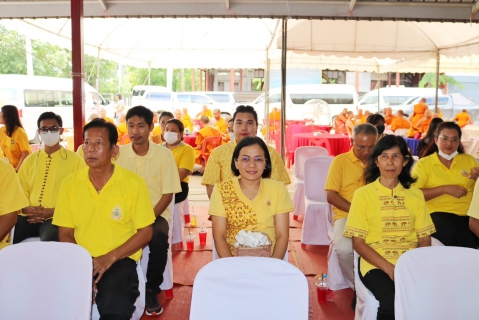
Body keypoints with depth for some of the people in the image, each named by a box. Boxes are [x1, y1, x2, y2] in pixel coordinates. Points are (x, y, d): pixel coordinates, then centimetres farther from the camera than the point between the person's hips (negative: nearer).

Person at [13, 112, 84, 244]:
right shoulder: (30, 160, 19)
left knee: (49, 240, -36)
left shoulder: (74, 160, 5)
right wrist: (26, 209, -5)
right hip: (29, 216, 4)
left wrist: (52, 212, -11)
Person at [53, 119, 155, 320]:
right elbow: (65, 234, 7)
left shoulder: (133, 183, -5)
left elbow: (145, 233, -3)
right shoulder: (70, 184, 4)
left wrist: (110, 258, -14)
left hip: (120, 259, -2)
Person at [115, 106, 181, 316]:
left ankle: (151, 290, -7)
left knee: (158, 239, -32)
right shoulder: (118, 154, 0)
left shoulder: (164, 154, -5)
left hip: (155, 214, -1)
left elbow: (167, 195, -5)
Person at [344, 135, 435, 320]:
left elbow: (425, 239, 11)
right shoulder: (363, 194, 1)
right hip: (376, 265, -3)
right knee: (394, 302, -32)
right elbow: (358, 242, -2)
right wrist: (389, 268, -14)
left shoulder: (416, 195, 11)